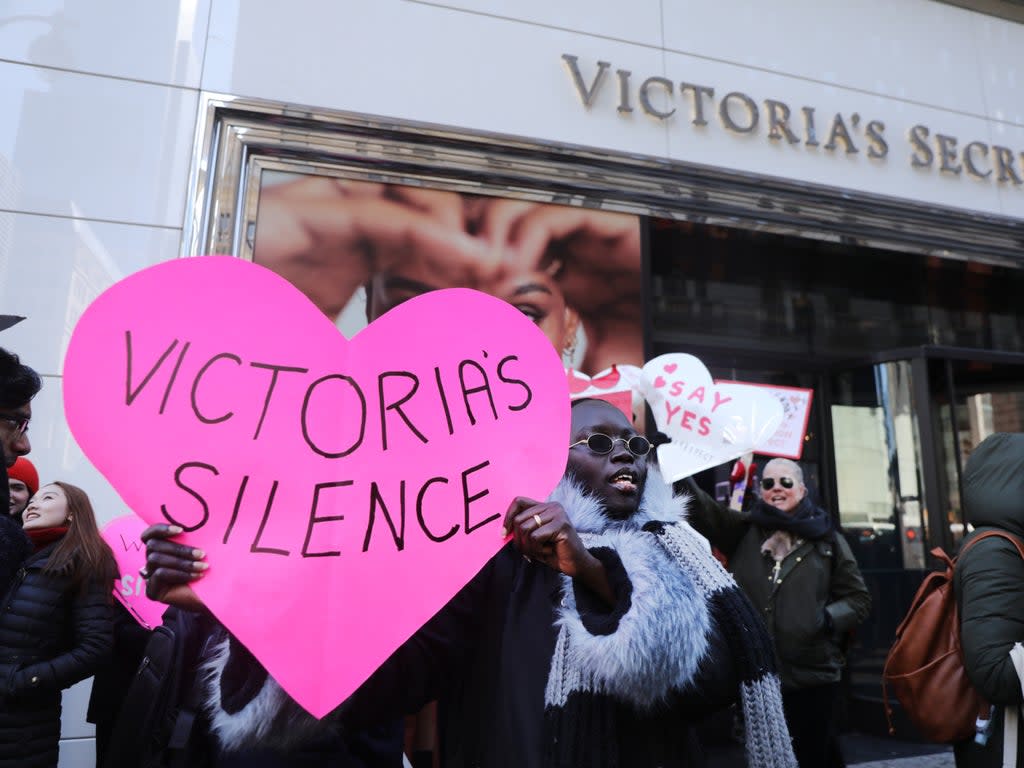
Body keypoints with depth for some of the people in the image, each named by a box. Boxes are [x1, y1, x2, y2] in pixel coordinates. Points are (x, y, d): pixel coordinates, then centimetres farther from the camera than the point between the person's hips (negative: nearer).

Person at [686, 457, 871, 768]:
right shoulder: (743, 530, 6)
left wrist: (828, 619, -9)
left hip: (813, 677, -1)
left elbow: (858, 599, 10)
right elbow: (700, 508, -8)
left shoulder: (827, 540, 6)